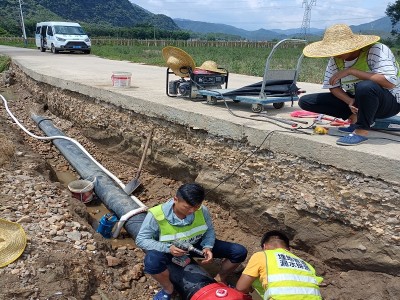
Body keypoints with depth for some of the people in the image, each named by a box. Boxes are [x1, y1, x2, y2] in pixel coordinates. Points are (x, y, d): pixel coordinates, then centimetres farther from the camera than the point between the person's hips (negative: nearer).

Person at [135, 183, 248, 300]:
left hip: (197, 245, 3)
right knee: (152, 261, -39)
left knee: (239, 252, -11)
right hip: (170, 249, -2)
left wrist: (207, 247, -25)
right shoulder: (156, 215, -31)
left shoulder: (202, 210, -22)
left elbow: (209, 230, -4)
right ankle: (168, 288, -5)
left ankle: (219, 279, 18)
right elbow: (141, 240, -23)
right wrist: (168, 248, -37)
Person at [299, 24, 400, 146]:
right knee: (305, 101, -6)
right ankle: (366, 119, 0)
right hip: (354, 99, 7)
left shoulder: (376, 50, -21)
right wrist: (350, 102, -21)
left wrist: (351, 71, -33)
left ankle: (362, 131, -17)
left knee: (365, 86, -43)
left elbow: (390, 82, -33)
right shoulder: (335, 59, -5)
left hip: (389, 102, -7)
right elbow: (333, 86, -1)